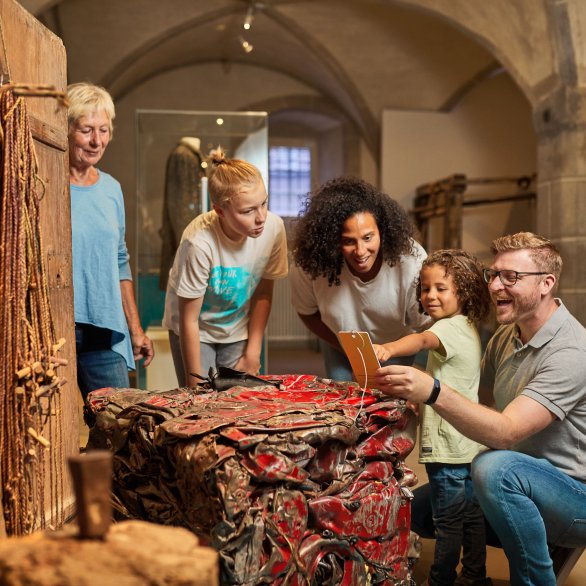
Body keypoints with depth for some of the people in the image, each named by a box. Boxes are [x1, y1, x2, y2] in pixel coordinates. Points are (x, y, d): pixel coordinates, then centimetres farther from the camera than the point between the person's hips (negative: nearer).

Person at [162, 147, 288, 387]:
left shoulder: (273, 227, -21)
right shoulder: (199, 241, -32)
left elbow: (263, 293, -5)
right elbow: (189, 319, -21)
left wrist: (252, 353, -2)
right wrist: (195, 382, -15)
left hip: (238, 330, 3)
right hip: (196, 331, -3)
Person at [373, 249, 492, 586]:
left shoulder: (451, 327, -16)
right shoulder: (470, 329, 16)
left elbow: (423, 340, -38)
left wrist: (387, 349, -56)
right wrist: (423, 397, 14)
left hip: (448, 445, -10)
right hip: (470, 443, 10)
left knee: (448, 522, 1)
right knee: (472, 514, 18)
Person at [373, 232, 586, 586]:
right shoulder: (506, 337, 5)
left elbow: (505, 432, -32)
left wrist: (433, 393, -45)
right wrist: (411, 391, -11)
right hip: (522, 486, 8)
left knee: (495, 467, -37)